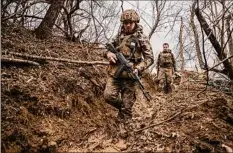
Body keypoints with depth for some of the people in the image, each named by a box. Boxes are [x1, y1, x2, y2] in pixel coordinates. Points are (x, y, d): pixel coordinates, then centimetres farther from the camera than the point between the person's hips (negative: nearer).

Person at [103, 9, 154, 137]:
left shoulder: (142, 38, -2)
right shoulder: (119, 36, 11)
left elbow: (149, 58, -4)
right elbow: (108, 48, 20)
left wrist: (138, 69, -19)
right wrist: (108, 53, -6)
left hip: (129, 75, -4)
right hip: (114, 72, 4)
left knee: (127, 105, 0)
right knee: (109, 96, -11)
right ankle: (122, 107, 19)